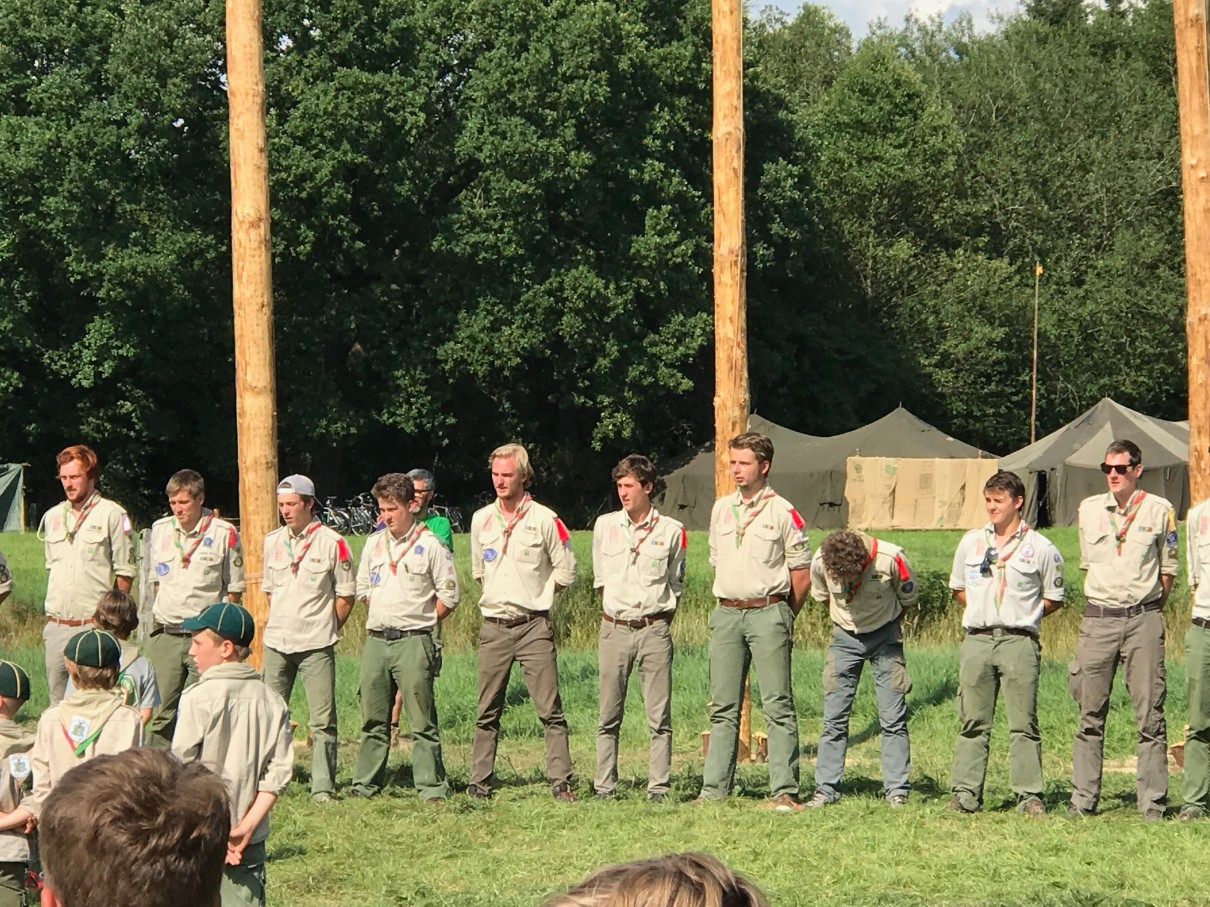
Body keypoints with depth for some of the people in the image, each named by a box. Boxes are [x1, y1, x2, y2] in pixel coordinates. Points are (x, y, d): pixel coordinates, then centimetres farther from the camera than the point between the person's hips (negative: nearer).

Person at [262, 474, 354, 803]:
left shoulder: (332, 543, -5)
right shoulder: (272, 542, 10)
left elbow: (346, 596, 0)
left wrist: (325, 629, 3)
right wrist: (280, 624, 13)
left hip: (316, 645, -5)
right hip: (276, 644, 5)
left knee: (322, 720, -4)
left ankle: (322, 787, -2)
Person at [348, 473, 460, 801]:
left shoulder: (430, 545, -3)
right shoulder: (374, 543, 12)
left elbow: (449, 596, -2)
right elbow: (363, 588, 22)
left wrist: (420, 621, 1)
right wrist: (389, 614, 12)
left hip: (413, 642, -5)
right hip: (376, 639, 5)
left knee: (422, 719, -5)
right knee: (373, 718, 9)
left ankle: (432, 786, -3)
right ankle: (366, 783, 16)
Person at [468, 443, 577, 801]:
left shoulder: (544, 520, -4)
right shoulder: (480, 520, 10)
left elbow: (565, 572, 2)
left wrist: (536, 597, 9)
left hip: (534, 627, -4)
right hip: (493, 627, 4)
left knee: (550, 710, -6)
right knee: (487, 713, 6)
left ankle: (561, 782, -5)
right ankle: (480, 783, 10)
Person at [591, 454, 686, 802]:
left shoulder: (671, 531, 2)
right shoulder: (604, 526, 7)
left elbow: (676, 584, 12)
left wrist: (661, 619, 7)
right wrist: (615, 612, 13)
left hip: (654, 630, -1)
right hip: (614, 628, 1)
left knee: (659, 717, -3)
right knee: (609, 716, 3)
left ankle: (658, 788, 0)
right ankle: (604, 787, 7)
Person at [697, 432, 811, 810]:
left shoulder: (783, 512, -3)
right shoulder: (721, 508, 13)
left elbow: (802, 571, 1)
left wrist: (782, 614, 7)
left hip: (769, 613, -5)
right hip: (727, 613, 5)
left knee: (778, 705, -6)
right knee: (723, 707, 6)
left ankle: (784, 790, -8)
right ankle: (714, 789, 9)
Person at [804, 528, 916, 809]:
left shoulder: (890, 559, -25)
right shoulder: (820, 562, -18)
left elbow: (907, 599, -4)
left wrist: (883, 623, 8)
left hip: (884, 635, -2)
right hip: (844, 638, 2)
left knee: (893, 719, -5)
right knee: (834, 718, -1)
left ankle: (897, 791, -1)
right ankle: (826, 789, 5)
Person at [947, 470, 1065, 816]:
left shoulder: (1040, 548, 3)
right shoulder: (971, 542, 13)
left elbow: (1054, 598, 9)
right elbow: (958, 589, 24)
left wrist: (1023, 615, -1)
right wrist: (981, 610, 8)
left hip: (1019, 642, -3)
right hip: (977, 641, 3)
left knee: (1023, 723, -4)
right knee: (972, 722, 3)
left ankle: (1029, 795, -1)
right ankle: (965, 794, 6)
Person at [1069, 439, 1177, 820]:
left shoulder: (1159, 510, 2)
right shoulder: (1089, 509, 10)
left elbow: (1168, 568, 8)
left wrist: (1148, 609, 8)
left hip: (1143, 620, -2)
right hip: (1098, 618, 3)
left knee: (1150, 715, -4)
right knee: (1090, 715, 4)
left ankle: (1153, 804, -2)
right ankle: (1082, 800, 9)